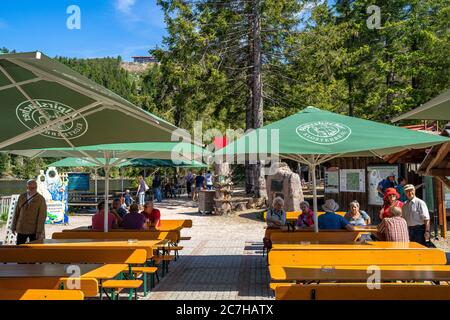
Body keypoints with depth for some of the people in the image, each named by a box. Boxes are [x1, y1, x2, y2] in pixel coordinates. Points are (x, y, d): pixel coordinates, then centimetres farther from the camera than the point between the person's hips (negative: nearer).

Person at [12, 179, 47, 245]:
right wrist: (14, 226, 8)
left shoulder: (41, 199, -8)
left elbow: (42, 216, -11)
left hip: (34, 230, -3)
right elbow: (16, 212, 9)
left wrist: (39, 231, -14)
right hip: (21, 229, 4)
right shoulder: (21, 197, 4)